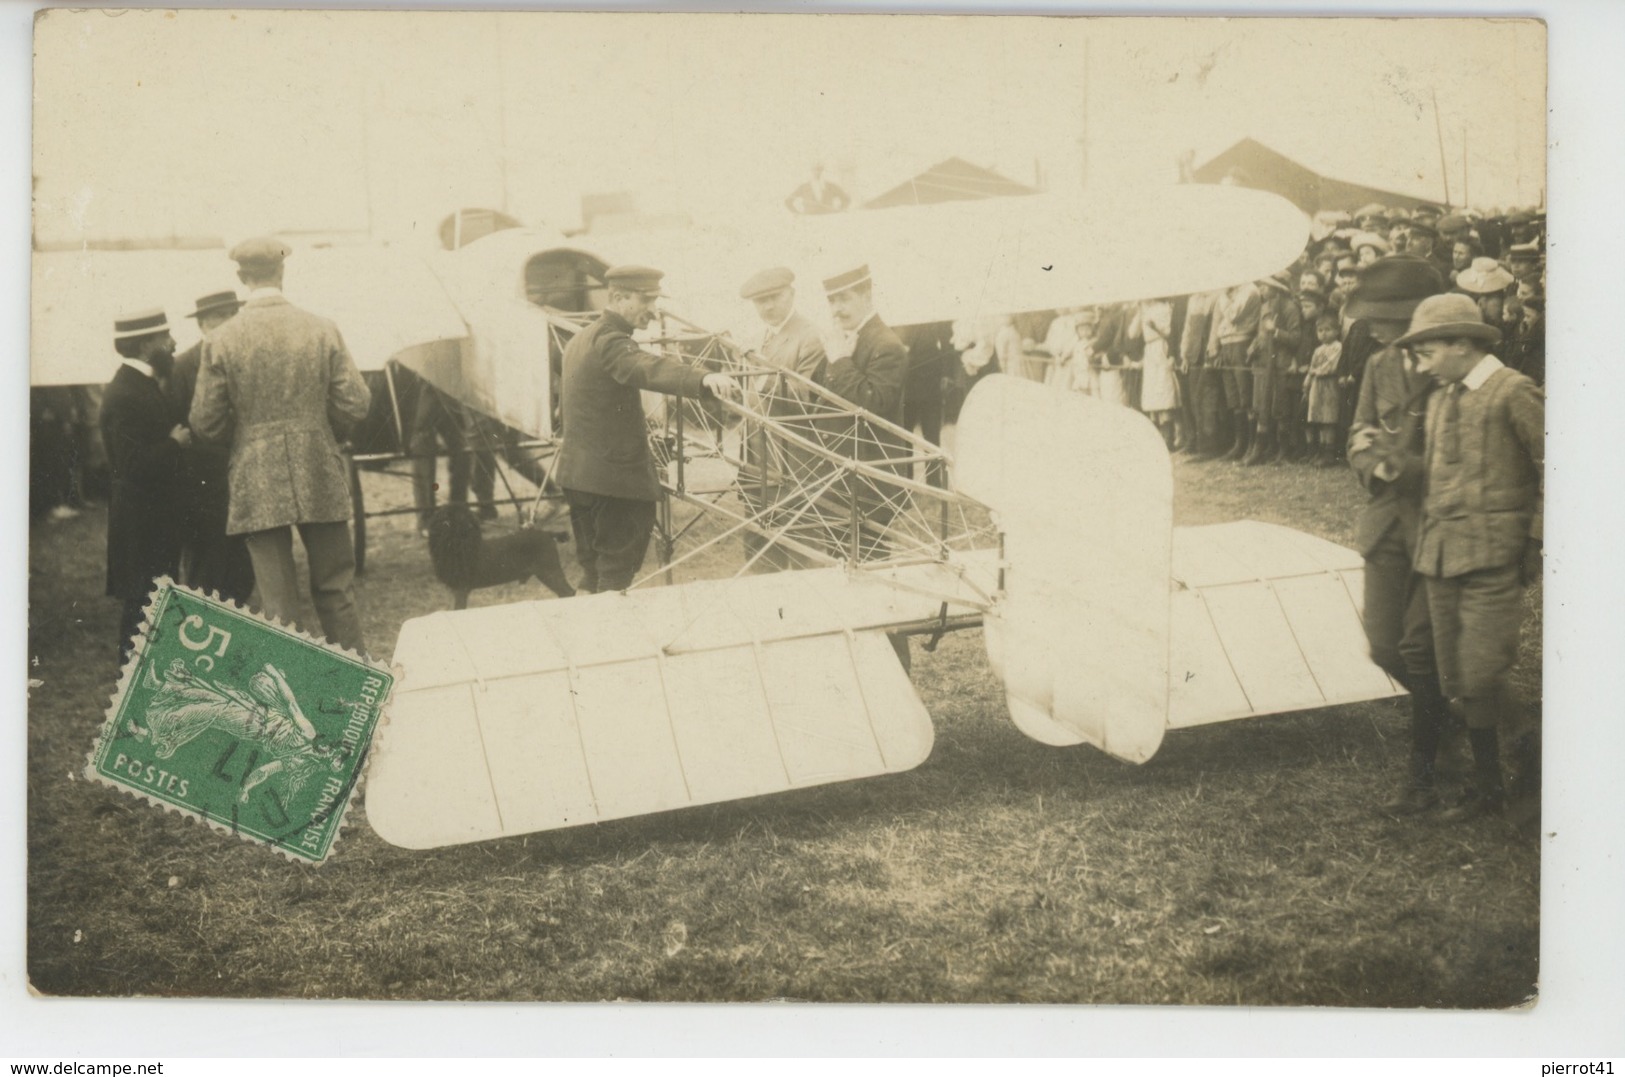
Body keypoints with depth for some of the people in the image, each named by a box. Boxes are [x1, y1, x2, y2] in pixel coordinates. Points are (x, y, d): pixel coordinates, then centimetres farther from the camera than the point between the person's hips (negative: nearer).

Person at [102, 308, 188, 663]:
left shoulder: (145, 384, 11)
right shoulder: (124, 395, -20)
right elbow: (135, 465, -27)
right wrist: (175, 443, -16)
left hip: (157, 517, 10)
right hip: (140, 522, -10)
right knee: (141, 606, -3)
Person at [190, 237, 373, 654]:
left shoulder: (221, 341, -6)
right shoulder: (322, 330, -4)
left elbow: (205, 423, -4)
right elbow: (354, 404, -4)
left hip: (257, 487, -1)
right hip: (321, 480, 1)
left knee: (276, 602, 5)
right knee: (336, 591, 13)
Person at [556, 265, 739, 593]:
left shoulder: (581, 339, 14)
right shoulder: (610, 342, -18)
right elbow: (650, 369, -38)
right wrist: (704, 379, -55)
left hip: (578, 475, 10)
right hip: (616, 478, -10)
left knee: (594, 574, 17)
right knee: (616, 579, -4)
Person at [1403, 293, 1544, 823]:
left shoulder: (1514, 393, -9)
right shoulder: (1440, 399, 15)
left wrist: (1537, 541, -10)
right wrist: (1428, 539, 13)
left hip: (1494, 560, -8)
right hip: (1441, 559, 8)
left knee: (1483, 679, -10)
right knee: (1458, 685, 9)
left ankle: (1532, 755, 13)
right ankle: (1487, 788, 20)